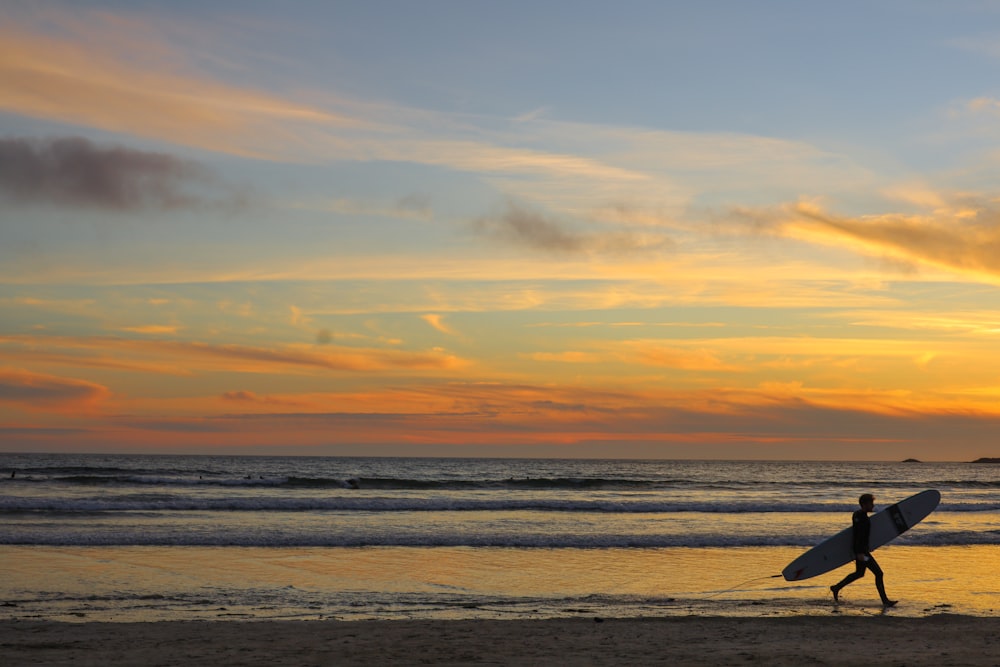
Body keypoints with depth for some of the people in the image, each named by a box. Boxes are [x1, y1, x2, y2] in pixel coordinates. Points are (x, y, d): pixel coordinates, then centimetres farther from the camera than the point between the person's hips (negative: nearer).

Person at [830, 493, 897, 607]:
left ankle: (836, 588, 30)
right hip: (861, 550, -11)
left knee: (859, 573, 23)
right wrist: (860, 553, -28)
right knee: (878, 573, -6)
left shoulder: (857, 514, 11)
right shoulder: (862, 518, -20)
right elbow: (859, 536, -25)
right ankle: (885, 601, -1)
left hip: (860, 550, 11)